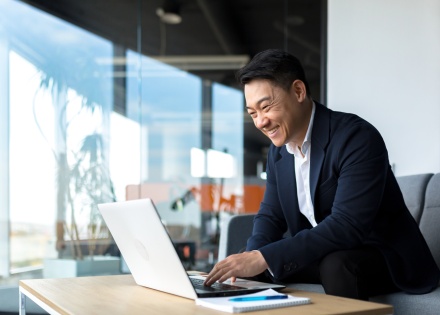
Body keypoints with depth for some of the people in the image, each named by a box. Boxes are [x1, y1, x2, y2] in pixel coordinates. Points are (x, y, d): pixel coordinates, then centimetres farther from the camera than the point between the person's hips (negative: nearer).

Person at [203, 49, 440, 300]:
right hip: (323, 254, 7)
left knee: (336, 265, -36)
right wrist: (252, 257, -17)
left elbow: (346, 227, -32)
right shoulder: (279, 149, 2)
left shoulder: (357, 138, -23)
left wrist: (264, 258, -37)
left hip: (385, 254, -7)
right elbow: (271, 215, 7)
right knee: (247, 268, -6)